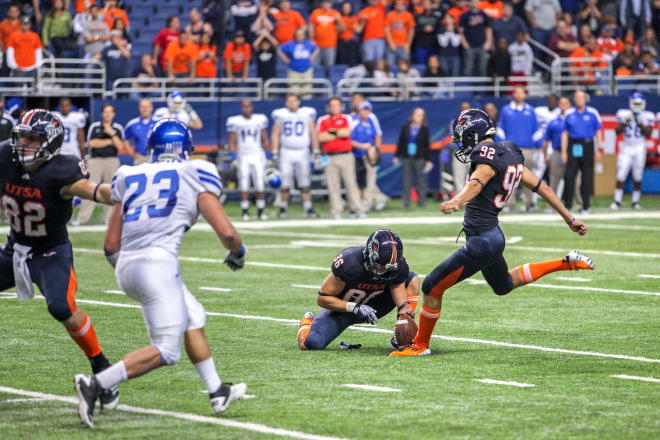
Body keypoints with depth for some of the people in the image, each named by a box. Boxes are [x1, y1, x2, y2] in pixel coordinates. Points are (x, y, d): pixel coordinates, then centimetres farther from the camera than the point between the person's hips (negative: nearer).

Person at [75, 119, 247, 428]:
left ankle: (217, 392, 26)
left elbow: (111, 246, 17)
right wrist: (237, 253, 22)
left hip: (126, 267, 7)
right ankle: (95, 384, -18)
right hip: (157, 264, -7)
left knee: (193, 317, 24)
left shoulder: (131, 178, 19)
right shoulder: (195, 176, 8)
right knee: (165, 351, -4)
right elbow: (226, 232, 0)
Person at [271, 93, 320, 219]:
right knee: (285, 184, -3)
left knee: (305, 184, -1)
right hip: (286, 152, 0)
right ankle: (283, 208, 8)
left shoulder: (307, 114, 4)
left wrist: (316, 151, 2)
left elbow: (313, 133, 7)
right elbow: (275, 134, 8)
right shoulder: (280, 115, 4)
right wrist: (275, 152, 1)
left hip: (302, 152, 0)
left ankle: (308, 209, 2)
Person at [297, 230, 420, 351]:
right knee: (311, 343, -25)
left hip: (371, 307, 3)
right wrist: (355, 308, -33)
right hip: (343, 307, -3)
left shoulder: (398, 266, -24)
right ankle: (308, 322, 15)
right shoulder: (349, 263, -34)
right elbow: (322, 298, -24)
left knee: (412, 279, -13)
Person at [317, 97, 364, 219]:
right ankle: (336, 211, 0)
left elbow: (347, 132, -10)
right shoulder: (322, 120, 10)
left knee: (350, 182, -3)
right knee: (333, 185, -2)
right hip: (330, 157, 0)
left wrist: (332, 132, -3)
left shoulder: (346, 119, 9)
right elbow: (321, 138, -5)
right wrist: (339, 134, -3)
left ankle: (357, 209, -1)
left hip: (345, 156, 0)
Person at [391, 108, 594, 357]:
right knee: (505, 285, 34)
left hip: (482, 241, -10)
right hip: (492, 235, 10)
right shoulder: (510, 154, 12)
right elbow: (540, 187, 19)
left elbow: (477, 182, -38)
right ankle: (566, 264, 34)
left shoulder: (488, 153, -16)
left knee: (432, 287, -2)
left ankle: (420, 345, 10)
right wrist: (569, 218, 27)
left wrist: (457, 201, -57)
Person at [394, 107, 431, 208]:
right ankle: (406, 202, 7)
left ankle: (422, 202, 5)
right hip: (406, 157, 2)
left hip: (420, 158, -2)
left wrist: (428, 160, 0)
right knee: (407, 181, 3)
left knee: (420, 180, -1)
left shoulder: (425, 129, 3)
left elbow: (427, 145, 3)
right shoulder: (405, 128, 7)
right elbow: (400, 142, 11)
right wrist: (397, 156, 8)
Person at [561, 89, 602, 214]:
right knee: (569, 177, -4)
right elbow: (565, 133, 10)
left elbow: (598, 132, 6)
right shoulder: (569, 114, 7)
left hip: (588, 146, -1)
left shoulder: (592, 113, 4)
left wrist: (599, 150, -1)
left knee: (587, 179, 1)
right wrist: (564, 152, 3)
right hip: (573, 146, 1)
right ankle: (567, 206, 2)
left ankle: (585, 206, 7)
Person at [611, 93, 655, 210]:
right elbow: (618, 132, -2)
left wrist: (641, 124, -17)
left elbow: (648, 134, -4)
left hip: (639, 149, 0)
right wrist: (625, 122, -18)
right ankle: (617, 201, 1)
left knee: (637, 177, 2)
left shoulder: (647, 117, 0)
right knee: (621, 176, -6)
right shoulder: (624, 114, 0)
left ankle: (635, 202, 13)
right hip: (626, 148, 0)